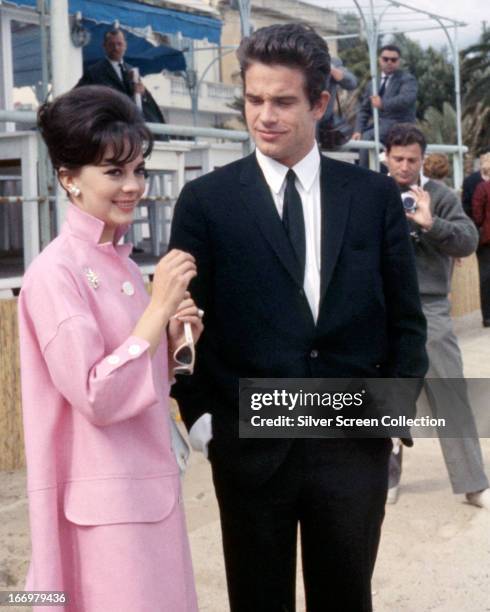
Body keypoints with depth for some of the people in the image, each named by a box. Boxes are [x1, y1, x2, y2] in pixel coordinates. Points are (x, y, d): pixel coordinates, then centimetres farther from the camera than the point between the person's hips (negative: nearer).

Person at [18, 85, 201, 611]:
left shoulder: (121, 263, 9)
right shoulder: (55, 273, -15)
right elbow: (97, 399, -21)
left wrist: (172, 340, -2)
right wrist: (159, 306, -19)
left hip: (151, 487, 8)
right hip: (106, 500, -8)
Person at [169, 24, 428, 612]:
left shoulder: (375, 195, 3)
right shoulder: (206, 200, -1)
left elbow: (405, 316, 8)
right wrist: (198, 412, -6)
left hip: (356, 442, 1)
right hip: (250, 445, -1)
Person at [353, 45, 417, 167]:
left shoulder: (407, 79, 0)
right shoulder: (372, 83, 18)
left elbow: (407, 98, -20)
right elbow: (364, 109, 13)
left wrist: (383, 104, -28)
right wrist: (358, 131, -3)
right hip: (377, 124, 7)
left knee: (367, 138, -27)